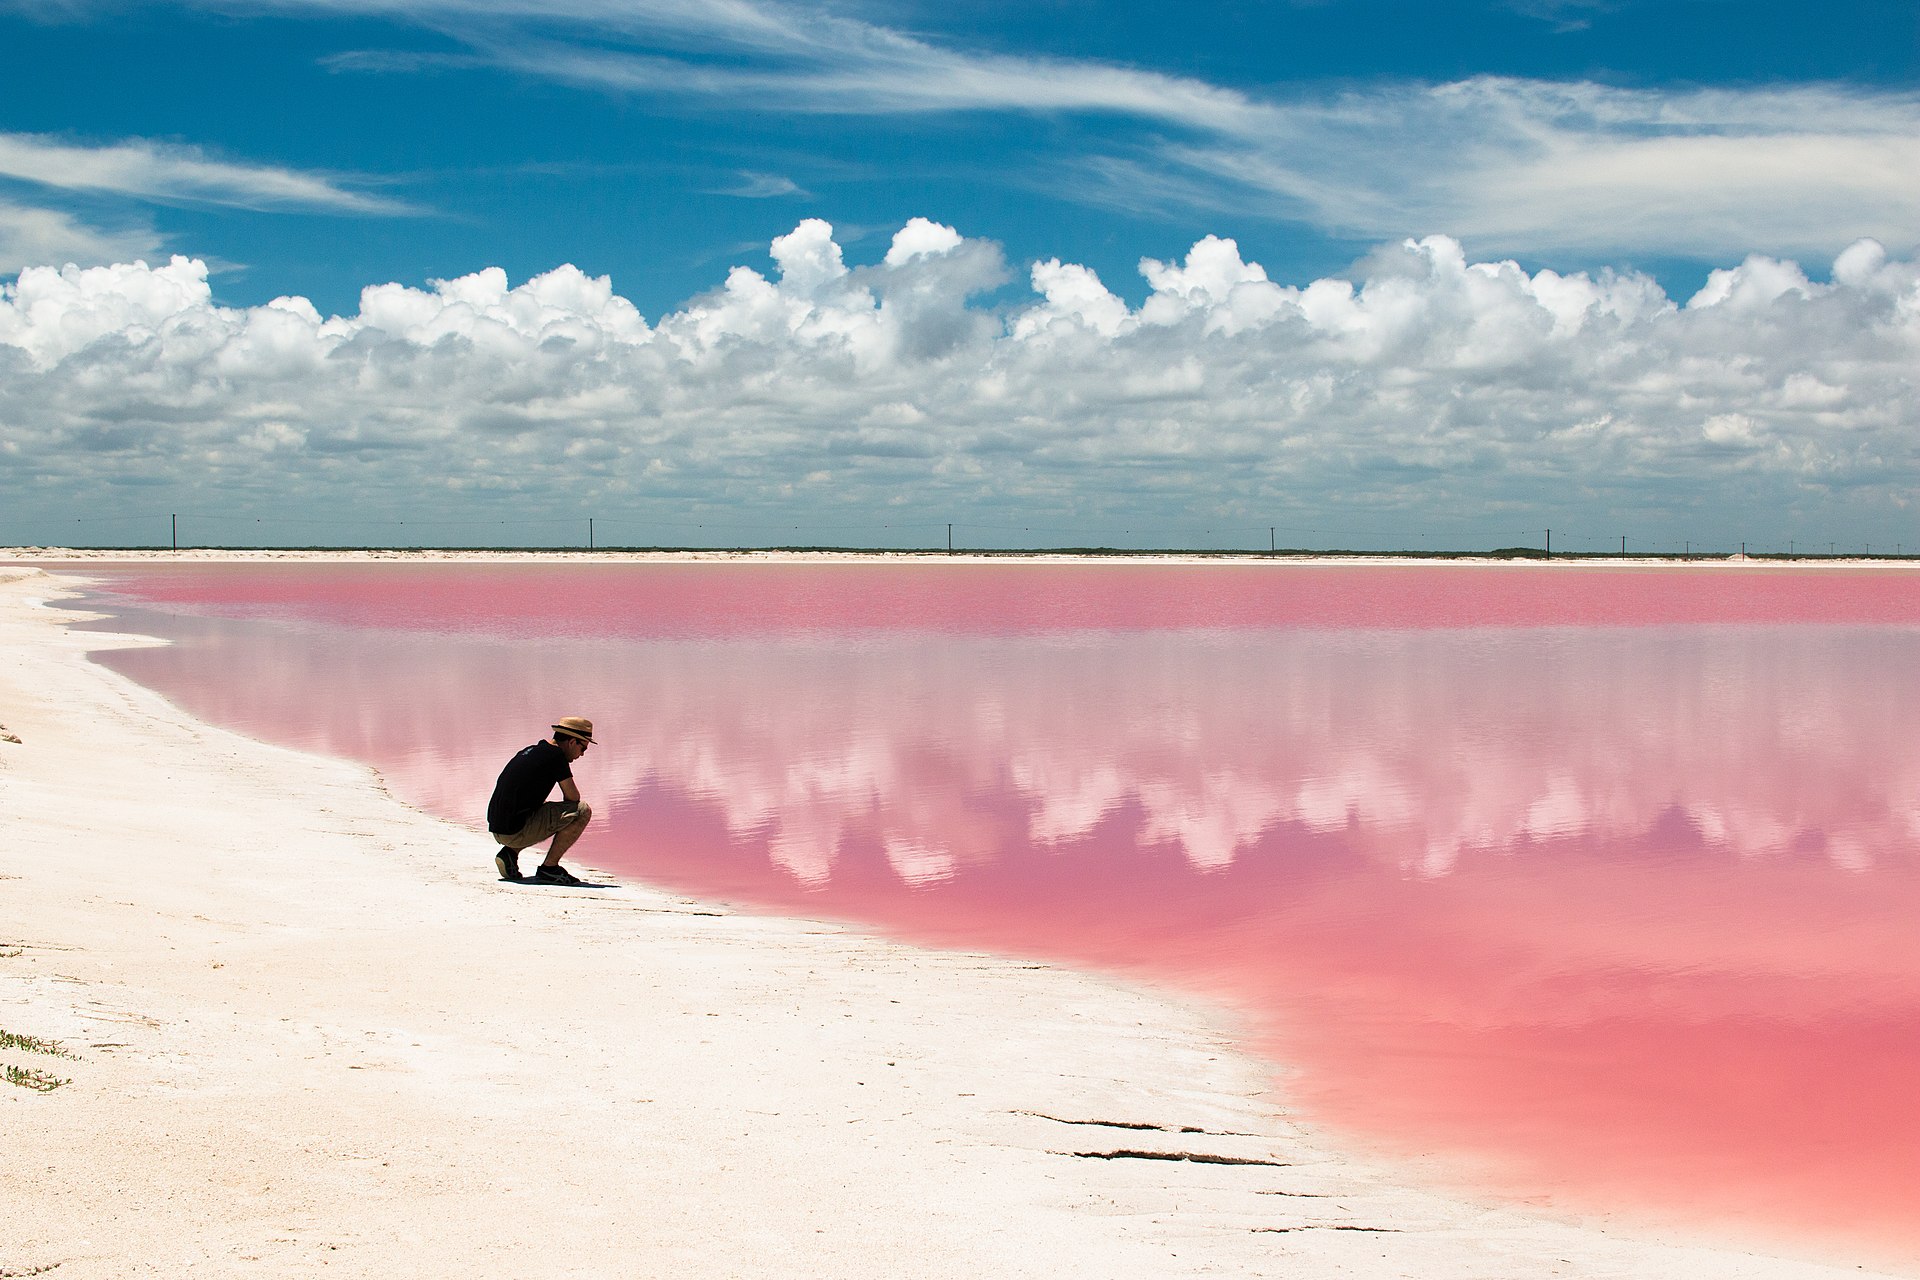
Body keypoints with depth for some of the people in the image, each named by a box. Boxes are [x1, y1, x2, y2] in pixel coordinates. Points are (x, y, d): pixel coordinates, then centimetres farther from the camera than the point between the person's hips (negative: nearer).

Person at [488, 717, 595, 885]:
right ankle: (549, 868, -7)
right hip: (517, 831, -9)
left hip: (497, 830, 9)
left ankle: (510, 852, 14)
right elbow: (573, 797, -5)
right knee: (582, 811, -8)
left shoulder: (529, 751, 19)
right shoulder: (555, 755, -8)